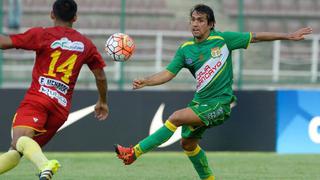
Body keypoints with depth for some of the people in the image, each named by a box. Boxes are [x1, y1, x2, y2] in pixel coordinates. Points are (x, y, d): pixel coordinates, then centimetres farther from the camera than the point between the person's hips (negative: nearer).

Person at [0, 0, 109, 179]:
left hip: (37, 99, -5)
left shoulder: (41, 34, 5)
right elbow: (101, 76, 25)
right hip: (62, 108, 5)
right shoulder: (86, 44, 19)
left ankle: (45, 166, -56)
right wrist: (103, 102, 41)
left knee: (20, 139, -28)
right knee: (16, 151, 14)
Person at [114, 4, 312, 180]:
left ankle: (134, 152, -19)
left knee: (176, 118, -22)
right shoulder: (185, 49, 4)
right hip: (200, 101, 6)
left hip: (219, 103, -6)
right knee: (188, 143, 14)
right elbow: (168, 73, 2)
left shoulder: (222, 39, -6)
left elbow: (255, 37, 2)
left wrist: (289, 36, 4)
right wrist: (145, 81, -16)